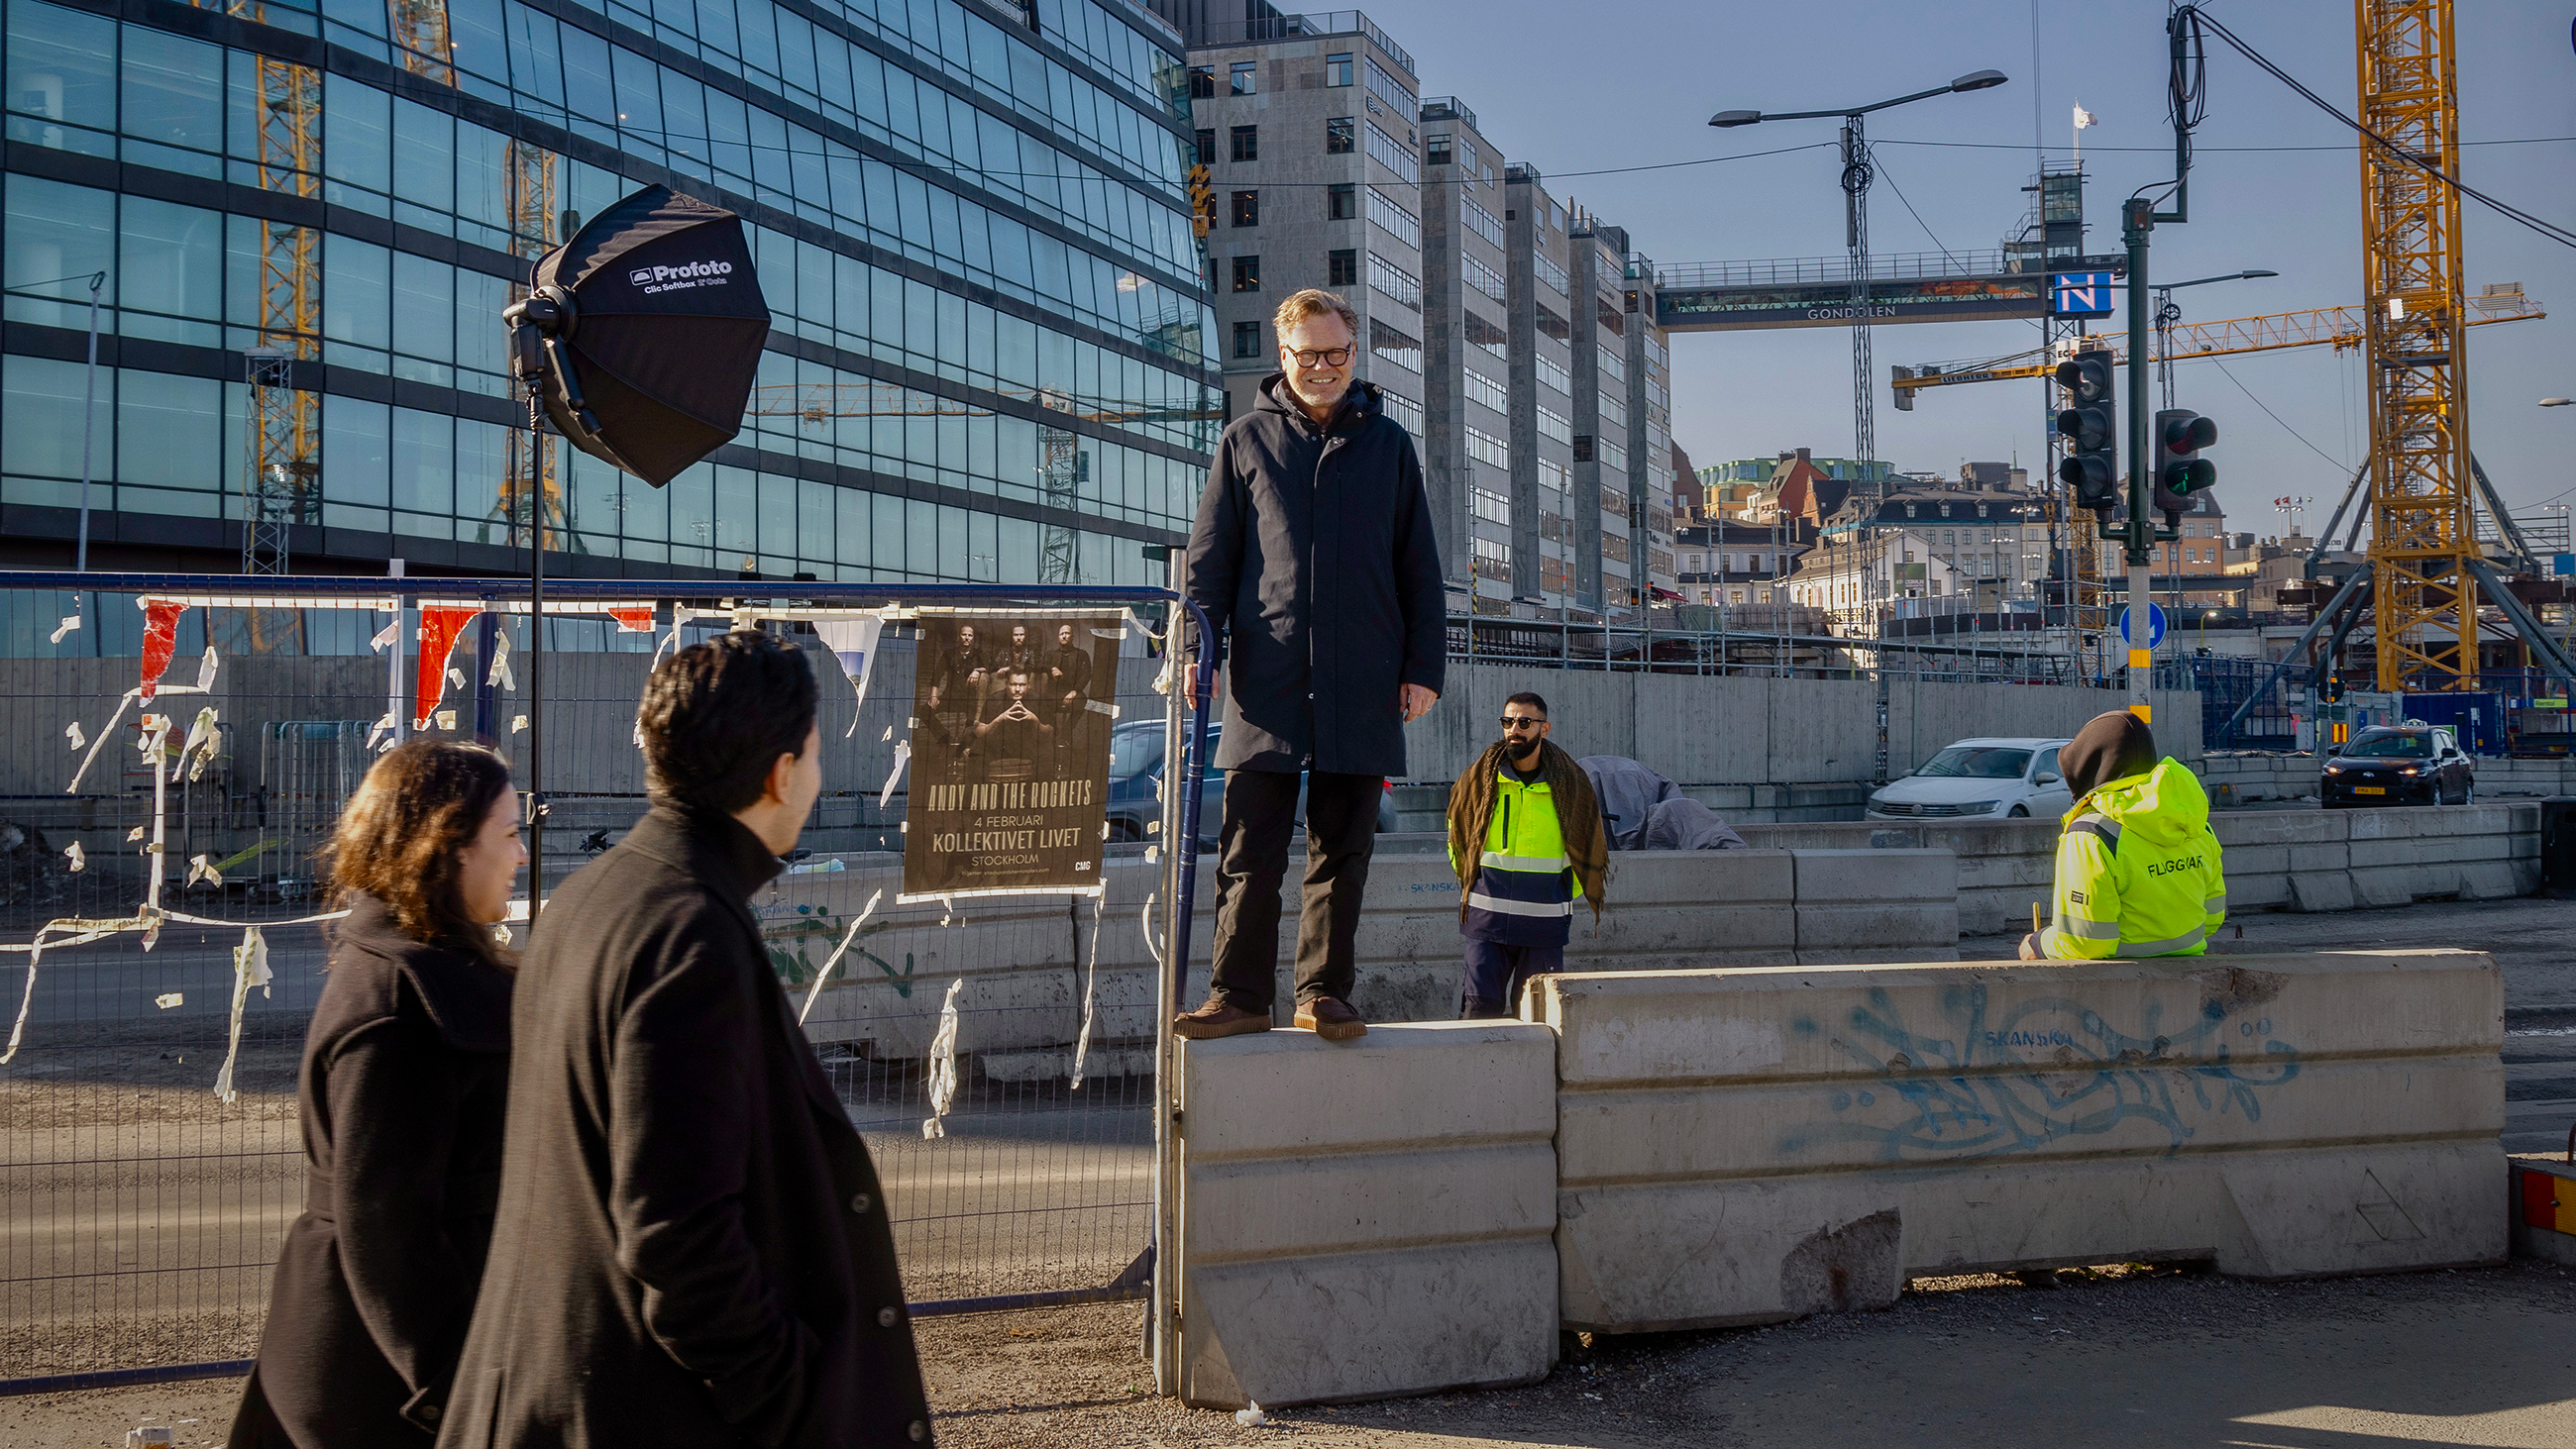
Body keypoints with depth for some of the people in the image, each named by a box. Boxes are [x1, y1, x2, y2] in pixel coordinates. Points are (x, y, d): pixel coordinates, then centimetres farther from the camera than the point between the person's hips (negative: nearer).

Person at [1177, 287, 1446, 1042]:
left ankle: (1324, 992, 12)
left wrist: (1424, 665, 5)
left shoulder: (1387, 445, 12)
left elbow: (1419, 566, 12)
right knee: (1249, 850, -1)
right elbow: (1209, 556, 9)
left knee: (1342, 850, 5)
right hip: (1266, 679, -1)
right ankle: (1240, 995, 4)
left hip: (1361, 685, 1)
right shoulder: (1246, 441, 10)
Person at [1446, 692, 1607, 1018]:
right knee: (1481, 1005, -5)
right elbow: (1456, 833, 21)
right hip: (1486, 917, 0)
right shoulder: (1479, 778, 3)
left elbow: (1593, 843, 16)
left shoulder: (1570, 782, 2)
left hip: (1544, 921, 0)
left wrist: (1565, 891, 13)